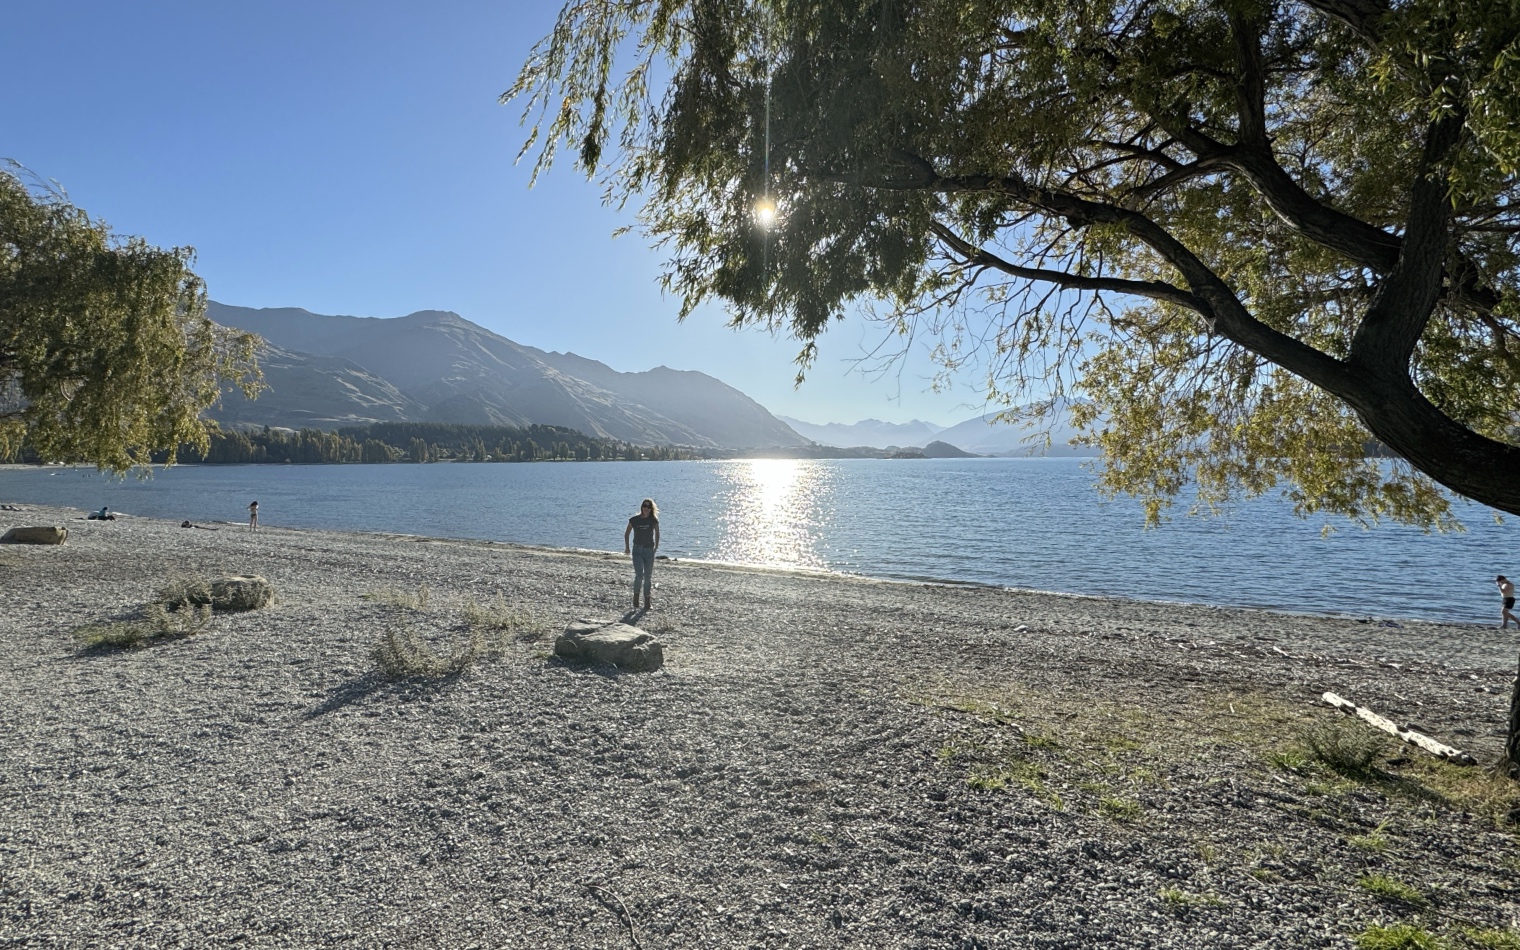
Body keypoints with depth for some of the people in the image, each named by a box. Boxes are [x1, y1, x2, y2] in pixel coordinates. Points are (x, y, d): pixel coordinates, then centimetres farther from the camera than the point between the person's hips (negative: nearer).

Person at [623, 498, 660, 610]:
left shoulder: (654, 520, -1)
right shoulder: (634, 520, -3)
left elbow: (657, 533, 17)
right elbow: (626, 533, 11)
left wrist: (656, 546, 13)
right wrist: (627, 547, 11)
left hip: (649, 551, 1)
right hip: (637, 550, -1)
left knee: (647, 577, 7)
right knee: (639, 575, -16)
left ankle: (647, 602, 17)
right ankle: (635, 597, 6)